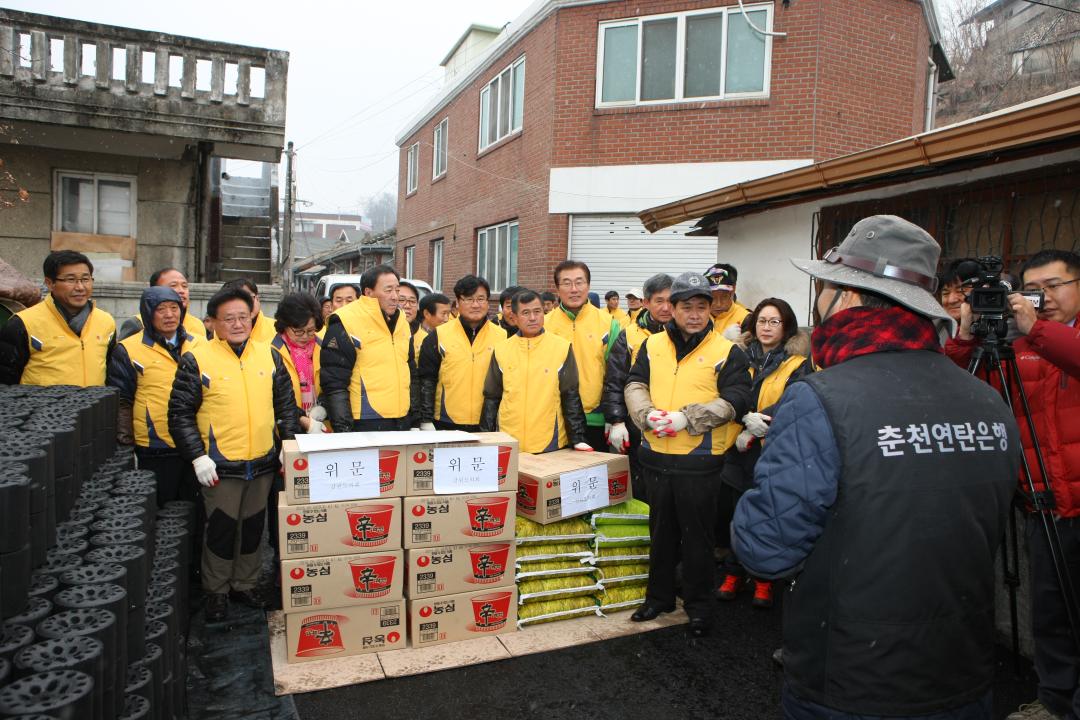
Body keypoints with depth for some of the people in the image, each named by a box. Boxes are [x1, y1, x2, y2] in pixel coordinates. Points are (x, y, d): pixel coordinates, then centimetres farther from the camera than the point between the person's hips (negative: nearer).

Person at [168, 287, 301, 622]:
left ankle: (245, 584, 32)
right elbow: (180, 413, -4)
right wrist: (197, 456, -10)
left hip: (263, 463, 4)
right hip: (220, 465, -3)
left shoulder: (269, 355, 6)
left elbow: (286, 405, 11)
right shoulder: (196, 359, -5)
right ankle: (216, 592, 26)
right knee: (221, 528, 6)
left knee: (253, 526, 15)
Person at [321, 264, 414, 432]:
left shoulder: (401, 322, 12)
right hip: (364, 425, -6)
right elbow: (334, 383, -12)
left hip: (402, 422, 7)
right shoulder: (346, 323, -10)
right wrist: (343, 428, -16)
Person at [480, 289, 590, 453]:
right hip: (508, 444, 2)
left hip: (550, 444, -2)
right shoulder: (502, 350, 3)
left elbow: (571, 398, 0)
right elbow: (491, 398, 8)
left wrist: (577, 438, -5)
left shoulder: (561, 348, -2)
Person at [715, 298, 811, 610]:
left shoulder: (798, 363, 0)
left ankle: (764, 580, 24)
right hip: (738, 453, 2)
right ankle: (734, 573, 26)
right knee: (735, 514, 8)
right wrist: (748, 418, -21)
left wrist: (754, 427, -21)